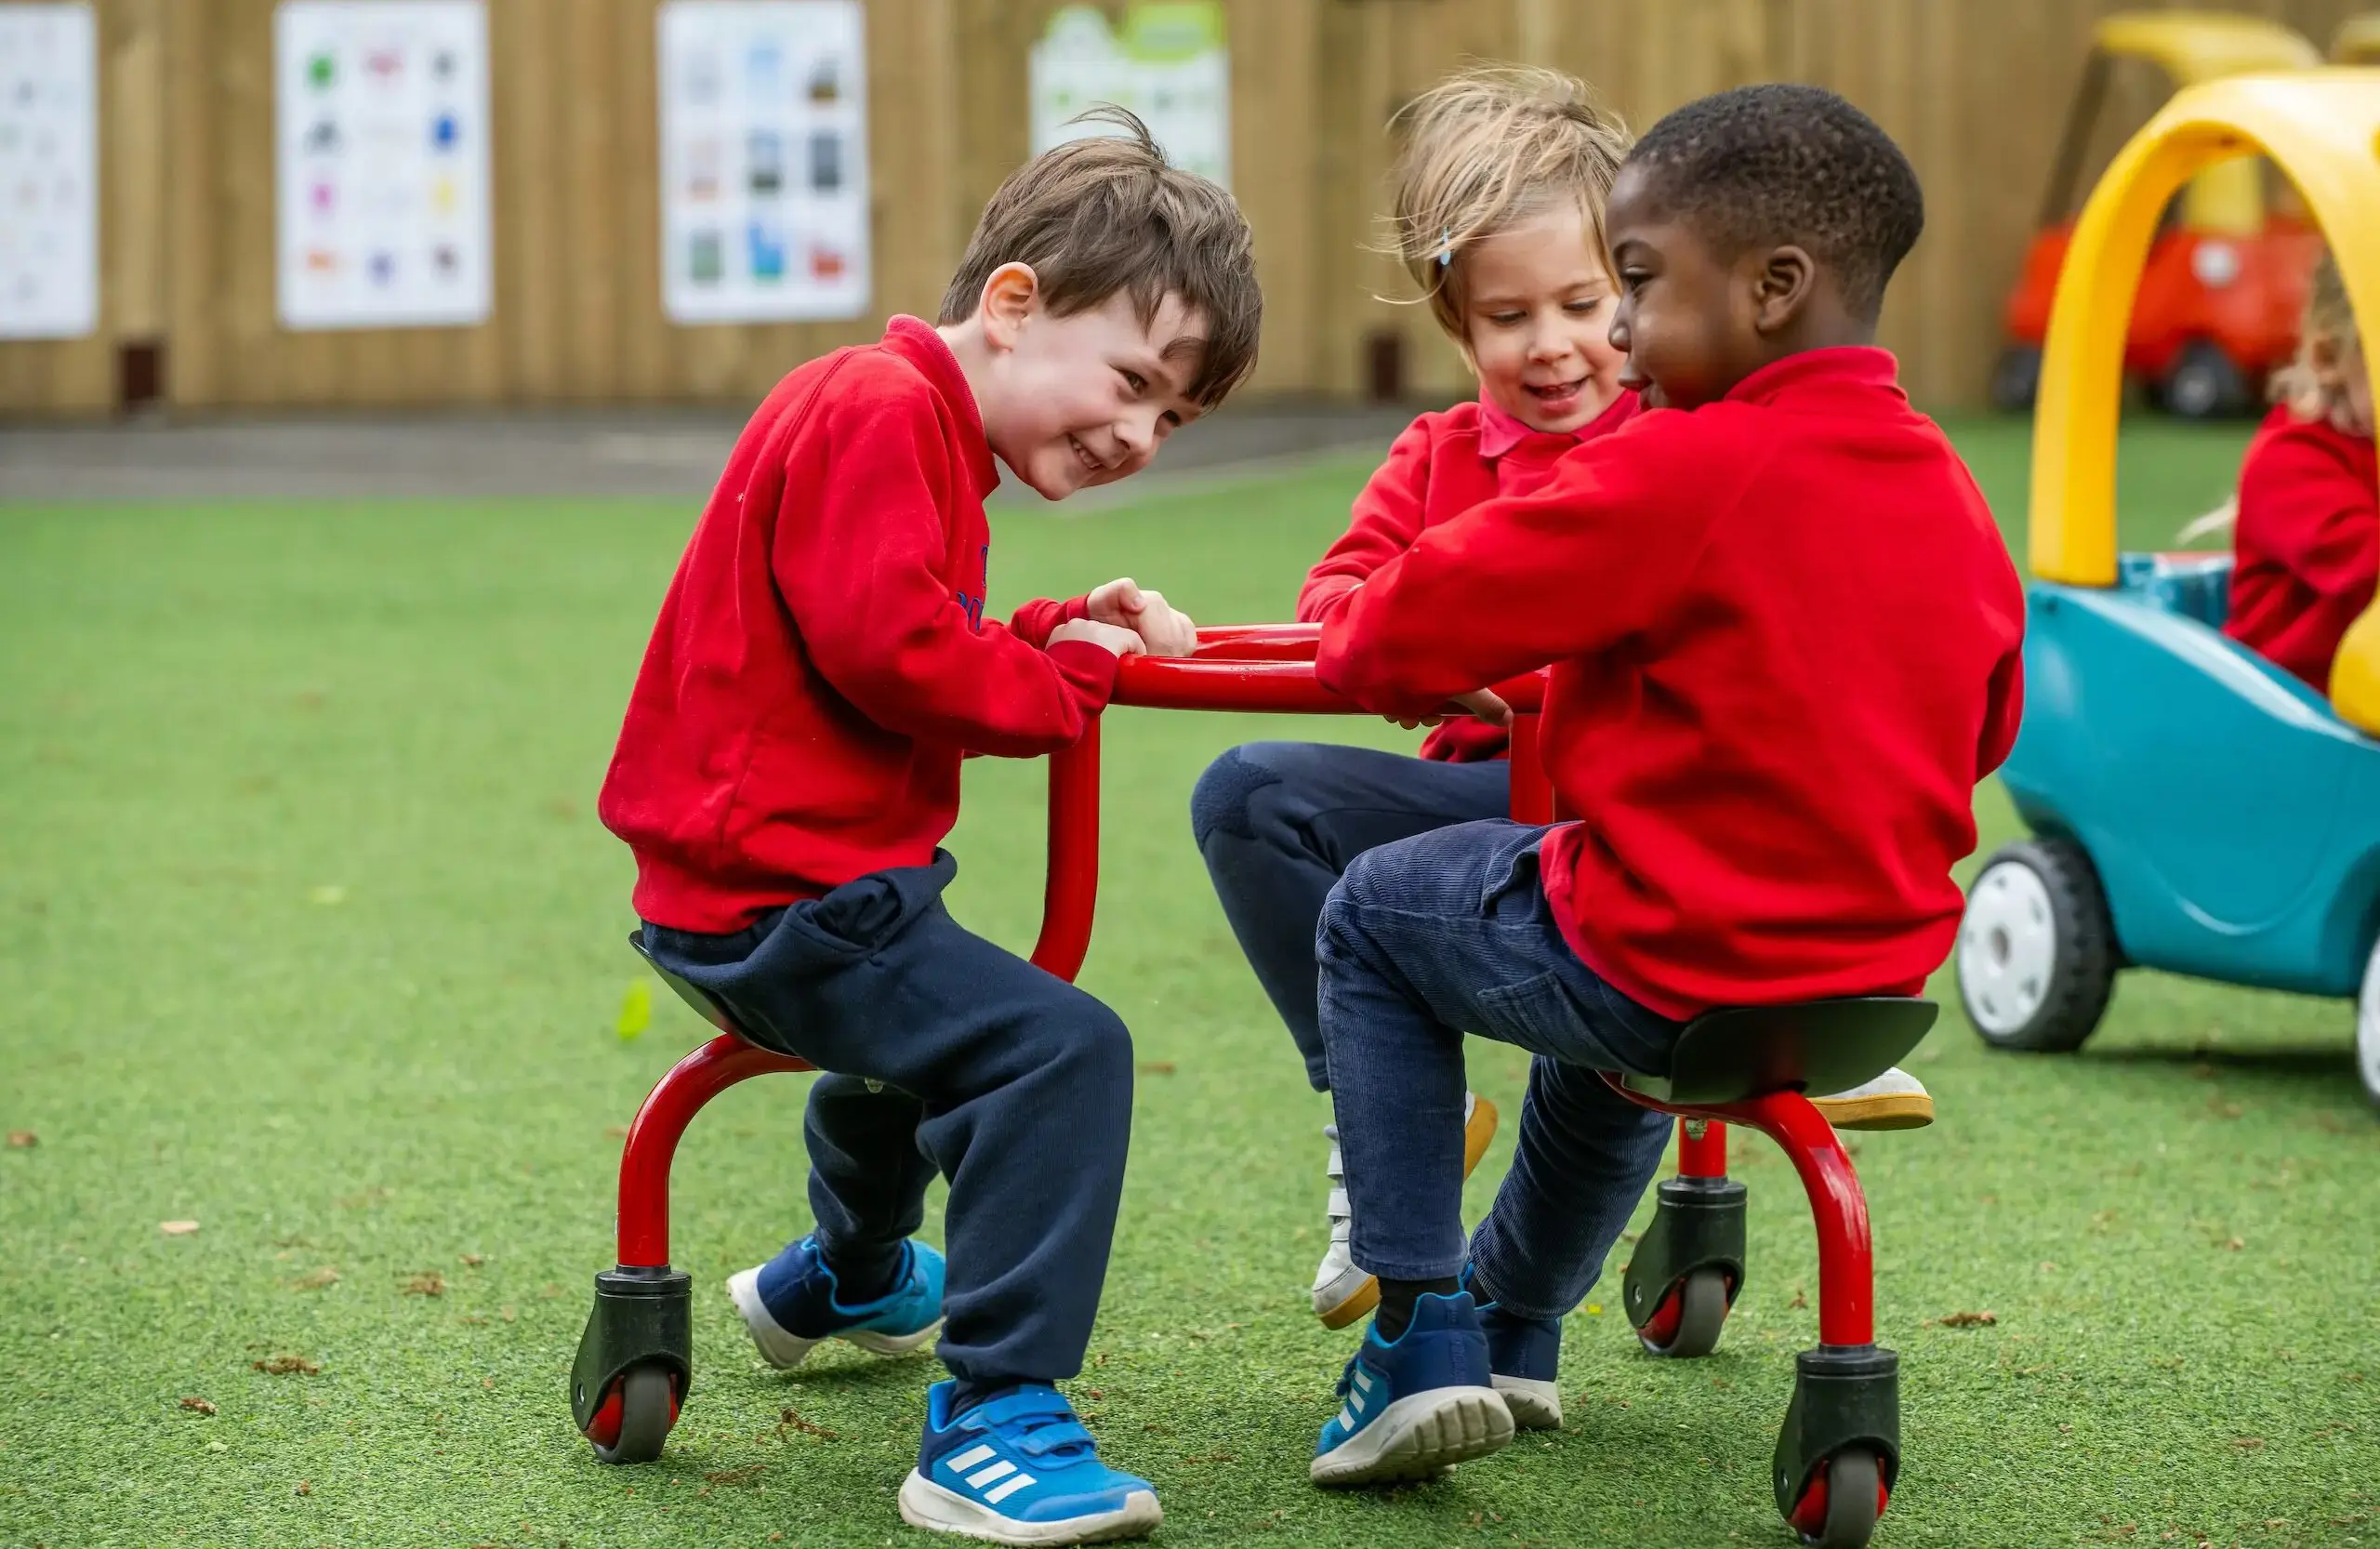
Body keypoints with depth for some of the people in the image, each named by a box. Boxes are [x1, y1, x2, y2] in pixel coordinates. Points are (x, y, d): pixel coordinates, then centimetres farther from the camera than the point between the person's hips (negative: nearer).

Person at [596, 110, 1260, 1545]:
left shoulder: (917, 433, 18)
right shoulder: (878, 409, -17)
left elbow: (928, 668, 18)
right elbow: (887, 650, -26)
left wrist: (1067, 633, 4)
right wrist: (1064, 679, -13)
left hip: (748, 883, 11)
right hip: (784, 890, -11)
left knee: (924, 1025, 38)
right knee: (1059, 1049, -25)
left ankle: (846, 1278, 63)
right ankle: (991, 1426, -26)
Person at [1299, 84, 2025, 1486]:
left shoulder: (1680, 474, -19)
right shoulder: (1949, 493, 3)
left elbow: (1431, 616, -13)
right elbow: (1986, 727, 17)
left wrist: (1368, 656, 10)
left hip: (1675, 964, -8)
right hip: (1887, 948, 8)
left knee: (1373, 913, 17)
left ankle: (1422, 1337, 13)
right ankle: (1514, 1329, 53)